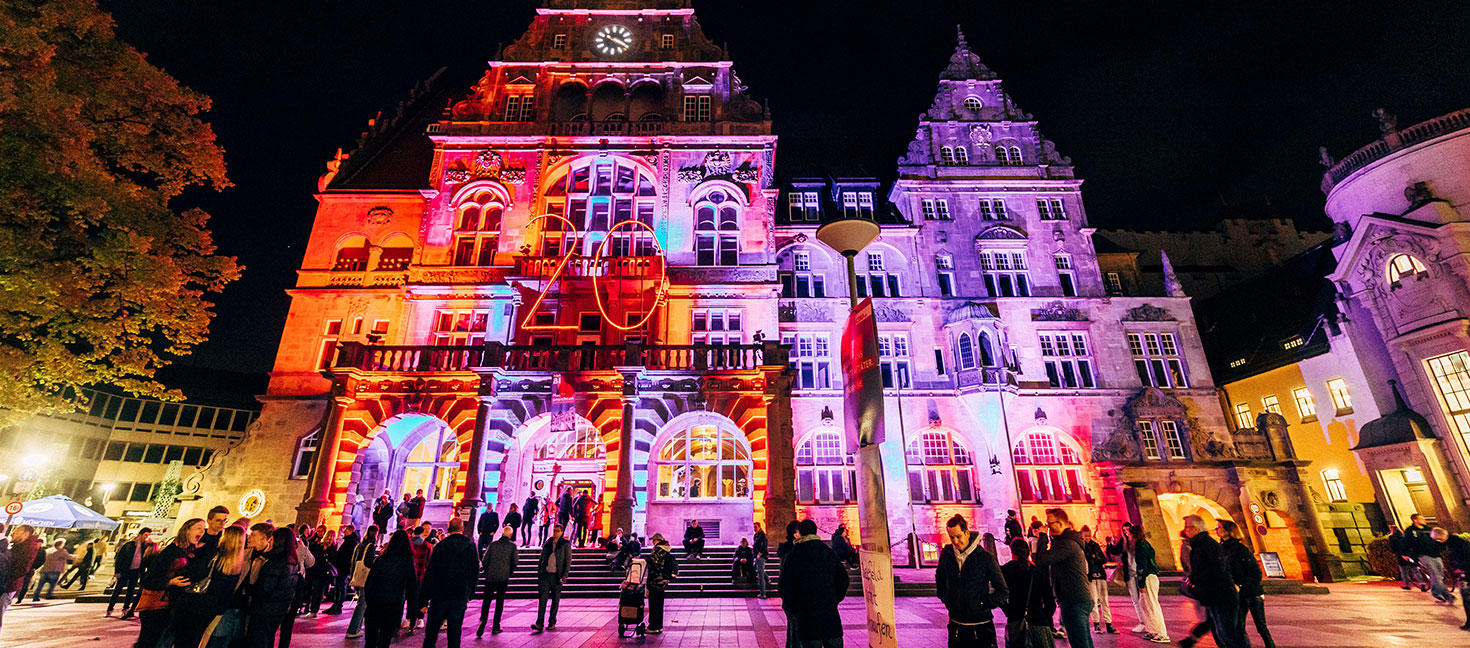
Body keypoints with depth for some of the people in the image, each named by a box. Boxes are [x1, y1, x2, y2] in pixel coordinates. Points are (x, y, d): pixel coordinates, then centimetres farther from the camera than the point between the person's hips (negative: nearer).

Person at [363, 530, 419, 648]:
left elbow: (369, 582, 5)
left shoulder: (379, 559, 2)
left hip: (375, 603, 3)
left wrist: (367, 600, 15)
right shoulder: (407, 561, -6)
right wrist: (413, 605, 7)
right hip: (394, 606, -2)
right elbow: (412, 585, -2)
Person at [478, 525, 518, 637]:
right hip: (503, 577, -1)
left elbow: (484, 560, 2)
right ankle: (495, 627, 12)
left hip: (490, 577, 1)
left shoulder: (493, 544, 2)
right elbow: (515, 562, -5)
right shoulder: (512, 546, -2)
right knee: (500, 601, 9)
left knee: (486, 600, 10)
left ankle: (483, 618, -13)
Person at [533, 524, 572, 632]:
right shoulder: (547, 544, 11)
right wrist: (539, 574, 10)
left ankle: (552, 623, 17)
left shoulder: (565, 544, 1)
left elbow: (568, 560, -2)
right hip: (545, 575, 2)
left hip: (557, 576, -2)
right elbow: (541, 559, 16)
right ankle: (539, 624, -3)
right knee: (542, 598, -6)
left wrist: (564, 575, -10)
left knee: (555, 600, 5)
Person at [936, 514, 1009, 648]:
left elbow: (1003, 592, -3)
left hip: (981, 626, -3)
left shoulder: (985, 557, -11)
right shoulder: (946, 553, 0)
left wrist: (984, 605, -9)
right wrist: (944, 598, 10)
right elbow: (939, 577, 21)